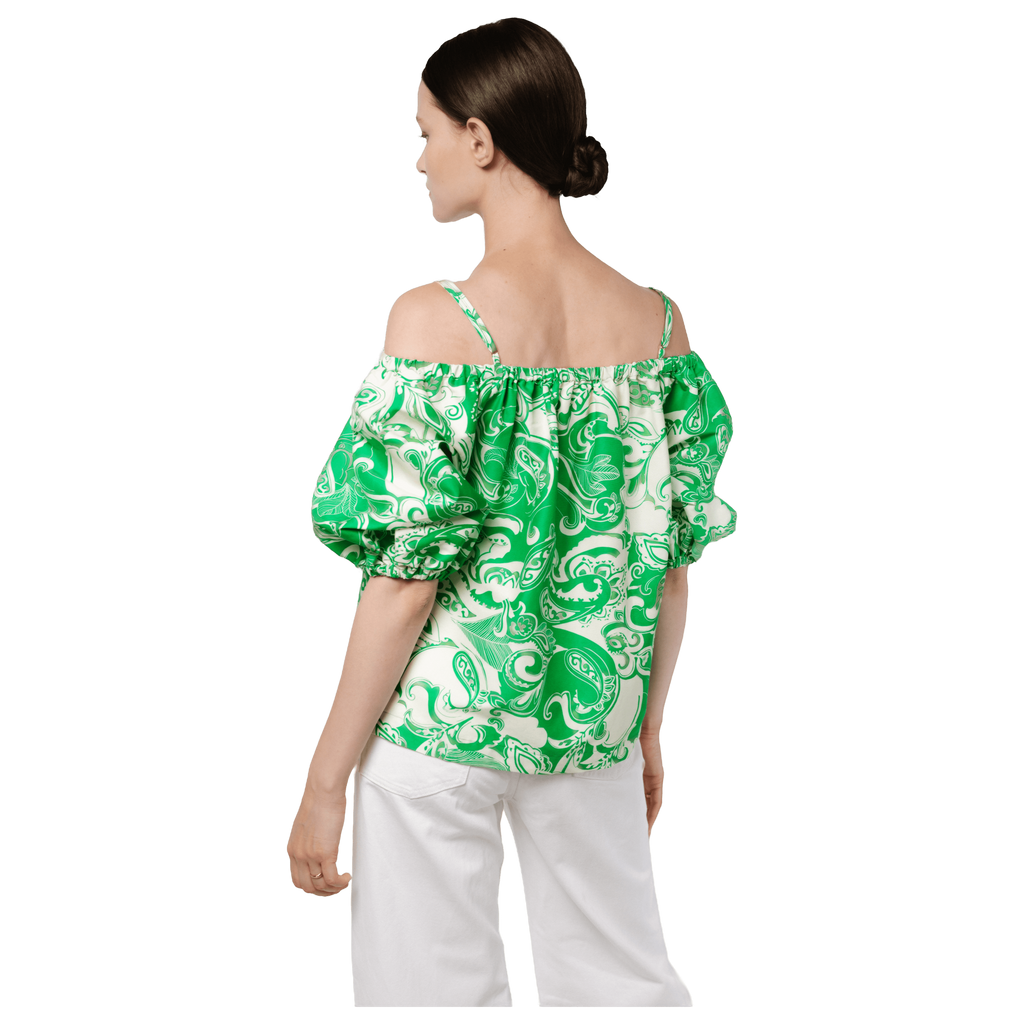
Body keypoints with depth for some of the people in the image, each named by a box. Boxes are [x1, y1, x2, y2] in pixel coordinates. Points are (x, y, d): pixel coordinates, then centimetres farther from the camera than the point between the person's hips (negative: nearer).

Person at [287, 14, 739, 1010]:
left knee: (435, 990, 12)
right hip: (592, 727, 5)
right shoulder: (657, 318, -2)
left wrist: (326, 779, -8)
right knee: (625, 979, 19)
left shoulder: (436, 318, -17)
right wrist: (649, 724, 17)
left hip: (440, 726, -5)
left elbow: (409, 576, -17)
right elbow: (674, 557, 4)